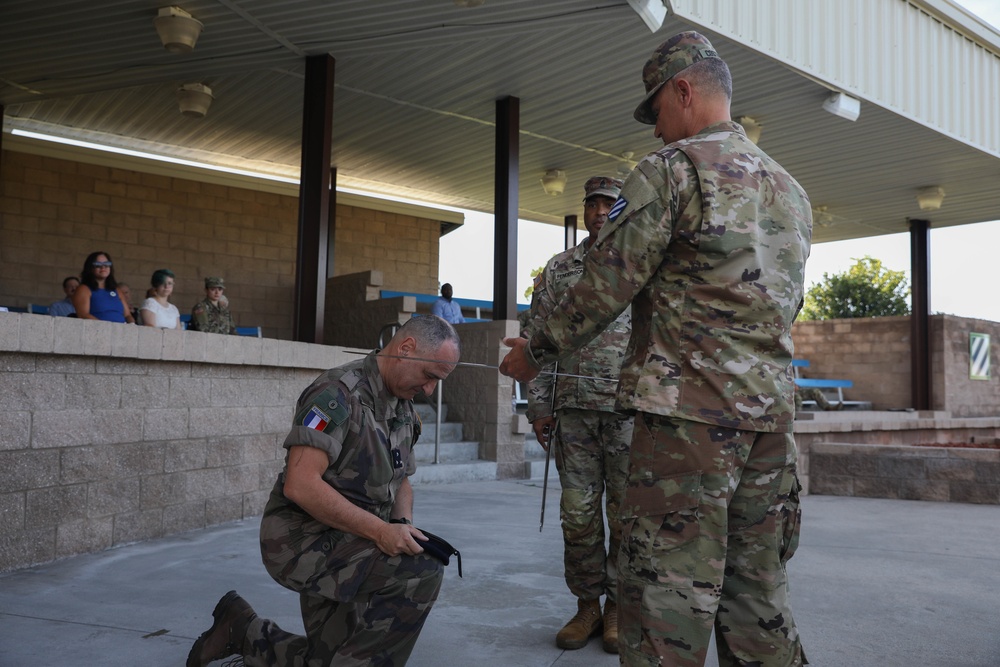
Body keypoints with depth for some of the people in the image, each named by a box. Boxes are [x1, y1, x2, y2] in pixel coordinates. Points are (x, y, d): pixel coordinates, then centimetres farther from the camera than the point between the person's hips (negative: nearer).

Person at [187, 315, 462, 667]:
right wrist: (380, 530, -27)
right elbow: (300, 484, -28)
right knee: (420, 571, -26)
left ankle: (242, 630, 31)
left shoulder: (404, 410, 7)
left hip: (349, 544, 9)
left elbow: (401, 480, 18)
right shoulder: (339, 393, -21)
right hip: (304, 537, -9)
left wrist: (402, 525, -4)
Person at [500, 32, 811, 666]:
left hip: (689, 413, -8)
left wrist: (536, 351, 5)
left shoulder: (670, 169, -6)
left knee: (669, 597, -2)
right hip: (772, 415, 8)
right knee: (759, 598, 15)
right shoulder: (791, 190, 19)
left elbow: (605, 285, -8)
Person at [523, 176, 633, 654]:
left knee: (626, 511, 3)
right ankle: (587, 605, 19)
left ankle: (618, 606, 17)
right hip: (573, 407, 2)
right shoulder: (559, 268, 12)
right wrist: (539, 406, 3)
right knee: (578, 511, 5)